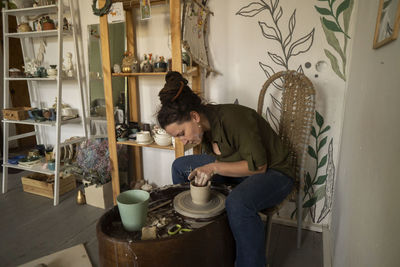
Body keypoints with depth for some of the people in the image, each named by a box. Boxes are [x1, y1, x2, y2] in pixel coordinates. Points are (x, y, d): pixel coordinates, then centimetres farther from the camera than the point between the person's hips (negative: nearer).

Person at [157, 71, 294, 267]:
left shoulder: (233, 118, -30)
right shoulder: (205, 122, -6)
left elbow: (258, 166, -26)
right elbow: (216, 157, 8)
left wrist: (214, 168, -27)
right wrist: (205, 173, -11)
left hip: (272, 172, -8)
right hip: (234, 168, 8)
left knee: (237, 203, -40)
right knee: (180, 166, 6)